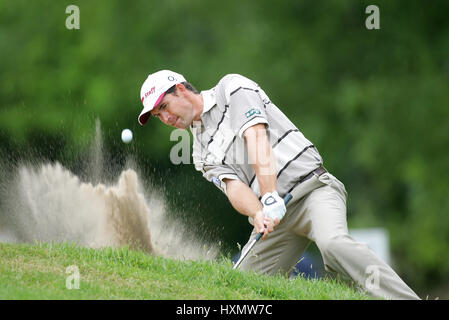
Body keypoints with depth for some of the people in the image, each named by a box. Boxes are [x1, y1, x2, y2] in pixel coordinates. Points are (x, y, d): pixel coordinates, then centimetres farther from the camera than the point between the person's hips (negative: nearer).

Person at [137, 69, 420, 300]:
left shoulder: (232, 88, 5)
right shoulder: (203, 153, 20)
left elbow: (257, 139, -10)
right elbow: (233, 186, 0)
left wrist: (271, 198, -24)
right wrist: (257, 214, -23)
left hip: (312, 188, -7)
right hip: (275, 217, 7)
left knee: (334, 244, -34)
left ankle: (404, 300, -42)